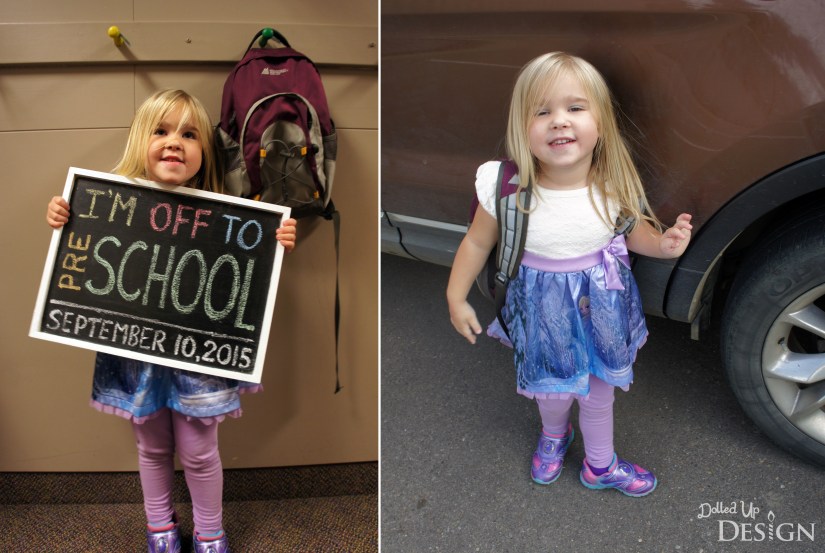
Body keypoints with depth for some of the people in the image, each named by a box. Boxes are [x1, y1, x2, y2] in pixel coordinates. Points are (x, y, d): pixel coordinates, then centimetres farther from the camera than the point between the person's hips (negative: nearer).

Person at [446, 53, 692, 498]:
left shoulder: (614, 186, -20)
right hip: (542, 307, -1)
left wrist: (662, 244, -19)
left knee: (598, 393, 21)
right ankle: (554, 435, 59)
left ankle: (600, 465, 49)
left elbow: (633, 229, 2)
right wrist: (456, 298, -3)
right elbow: (477, 243, -8)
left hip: (601, 305, 1)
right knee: (550, 388, 22)